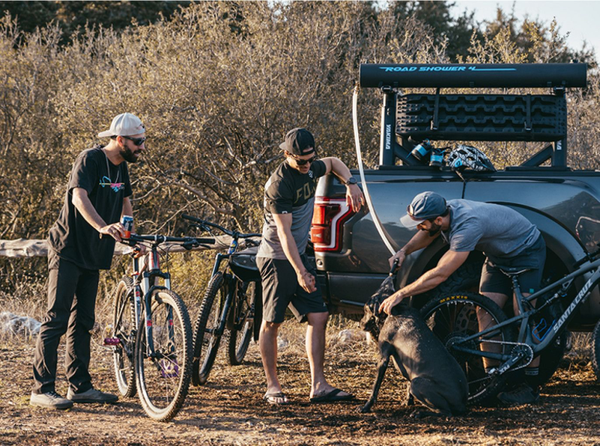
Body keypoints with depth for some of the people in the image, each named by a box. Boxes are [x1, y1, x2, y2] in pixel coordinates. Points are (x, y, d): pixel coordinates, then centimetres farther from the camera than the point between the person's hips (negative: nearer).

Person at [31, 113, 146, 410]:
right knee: (56, 319, -10)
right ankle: (42, 389, -11)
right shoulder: (90, 160, -17)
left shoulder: (121, 166, 9)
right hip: (67, 250, -8)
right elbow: (79, 197, -33)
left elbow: (125, 200, 27)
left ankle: (80, 386, 15)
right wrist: (103, 227, -48)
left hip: (92, 255, 8)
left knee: (82, 321, 11)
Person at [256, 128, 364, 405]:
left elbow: (333, 163, 29)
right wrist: (300, 272, -26)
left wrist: (351, 184, 10)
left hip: (299, 256, 8)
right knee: (272, 322, -3)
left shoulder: (310, 169, 3)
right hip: (277, 259, -8)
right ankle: (272, 386, 7)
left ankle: (318, 386, -2)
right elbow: (285, 233, -22)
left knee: (318, 317, -1)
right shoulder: (280, 184, -21)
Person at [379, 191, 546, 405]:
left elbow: (439, 275, -40)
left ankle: (531, 385, -10)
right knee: (486, 314, -3)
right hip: (498, 255, 8)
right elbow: (427, 235, 12)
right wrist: (404, 251, -7)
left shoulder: (467, 226, -40)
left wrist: (400, 295, -36)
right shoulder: (447, 209, -14)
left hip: (527, 250, -8)